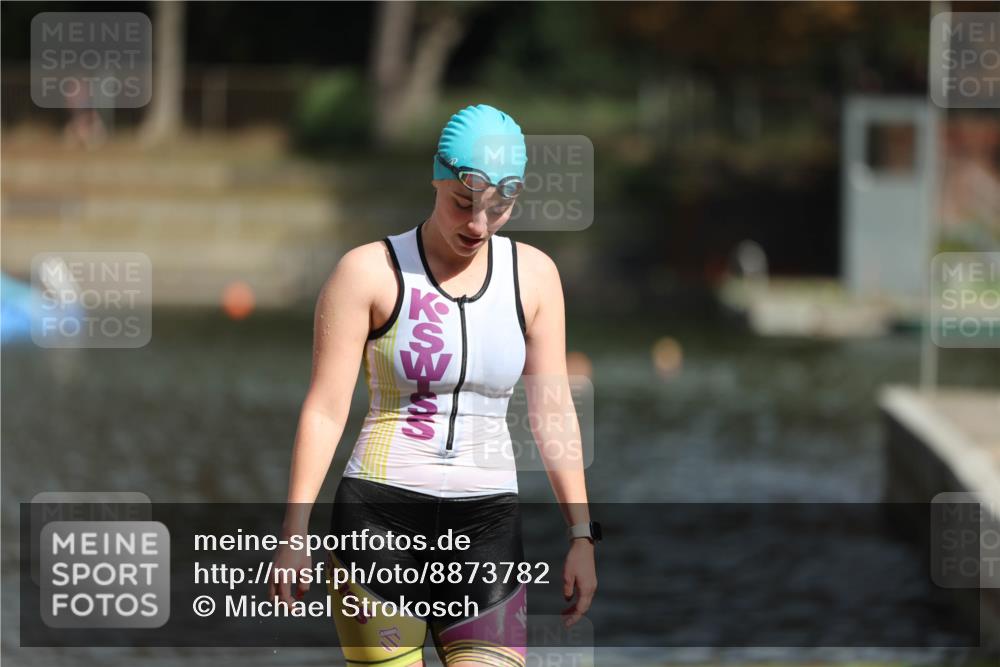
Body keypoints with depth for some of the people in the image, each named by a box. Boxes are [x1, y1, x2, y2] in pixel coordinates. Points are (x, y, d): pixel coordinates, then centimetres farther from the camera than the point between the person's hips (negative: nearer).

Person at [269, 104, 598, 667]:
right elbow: (325, 410, -3)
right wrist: (294, 534, -9)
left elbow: (552, 412, 12)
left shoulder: (534, 274, 9)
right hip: (379, 518, -3)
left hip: (488, 523, 3)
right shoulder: (370, 271, -1)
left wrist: (582, 535, 8)